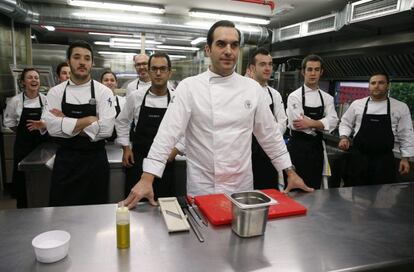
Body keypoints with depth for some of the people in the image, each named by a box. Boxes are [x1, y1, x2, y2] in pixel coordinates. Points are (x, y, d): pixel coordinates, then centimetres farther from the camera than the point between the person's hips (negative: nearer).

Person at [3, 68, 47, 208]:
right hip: (23, 144, -1)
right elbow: (9, 122, 7)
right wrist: (23, 132, 4)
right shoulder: (15, 100, -6)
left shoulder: (45, 99, -4)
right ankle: (22, 206, 23)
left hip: (42, 143, 1)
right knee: (22, 176, 4)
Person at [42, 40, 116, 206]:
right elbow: (51, 127, -13)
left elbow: (106, 129, -17)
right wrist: (89, 120, -16)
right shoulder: (56, 92, 1)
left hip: (95, 161, -1)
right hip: (65, 161, 1)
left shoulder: (104, 92, -5)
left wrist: (67, 123, -13)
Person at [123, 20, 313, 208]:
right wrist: (147, 179, -22)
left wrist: (290, 173, 8)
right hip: (203, 187, -3)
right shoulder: (189, 87, -9)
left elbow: (269, 134, 6)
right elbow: (168, 132, -15)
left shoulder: (253, 88, 0)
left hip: (243, 186, 3)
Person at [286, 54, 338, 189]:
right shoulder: (295, 96, -7)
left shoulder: (327, 98, 8)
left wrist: (310, 123, -20)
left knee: (314, 187, 13)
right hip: (298, 146, -5)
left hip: (317, 147, 5)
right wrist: (319, 124, -10)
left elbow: (332, 122, -6)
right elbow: (296, 124, -19)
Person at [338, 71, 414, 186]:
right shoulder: (357, 104, 3)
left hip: (384, 159, 0)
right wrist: (344, 137, -8)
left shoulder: (401, 107, 2)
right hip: (358, 157, 0)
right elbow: (345, 123, 11)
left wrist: (405, 158, 1)